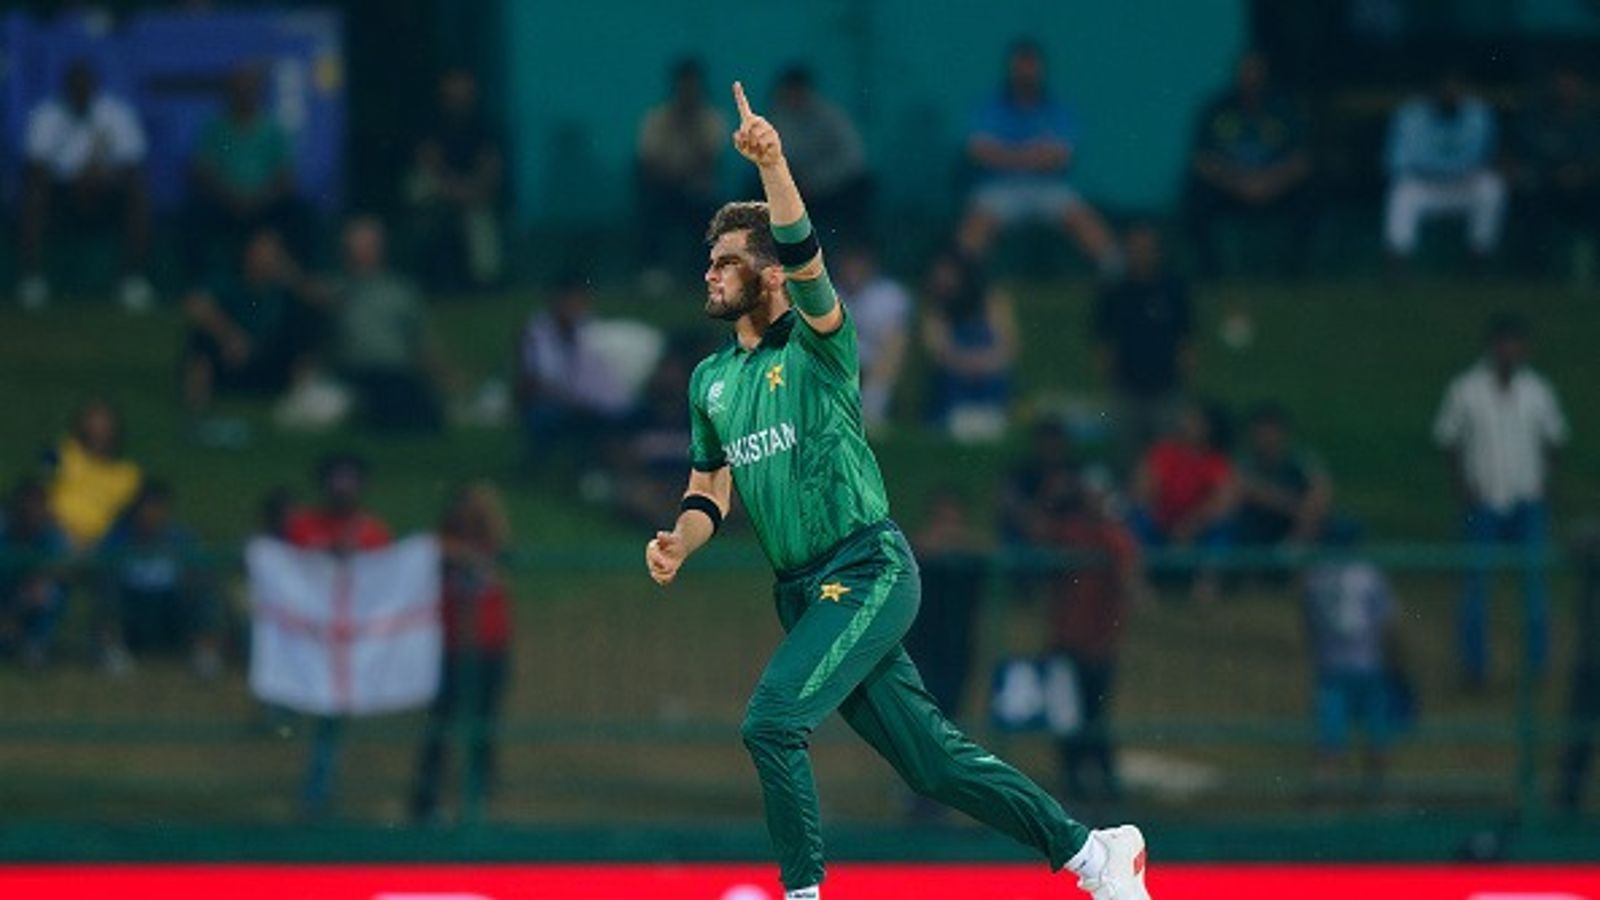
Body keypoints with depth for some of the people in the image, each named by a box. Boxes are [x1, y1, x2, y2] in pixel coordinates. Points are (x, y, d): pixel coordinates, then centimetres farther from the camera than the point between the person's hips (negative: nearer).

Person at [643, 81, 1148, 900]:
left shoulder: (816, 342, -4)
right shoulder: (710, 380, 15)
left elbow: (802, 256, -22)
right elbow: (710, 490, 19)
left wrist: (772, 166, -36)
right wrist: (678, 544, -2)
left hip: (868, 572, -7)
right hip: (801, 591, 7)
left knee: (772, 720, -21)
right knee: (930, 760, 4)